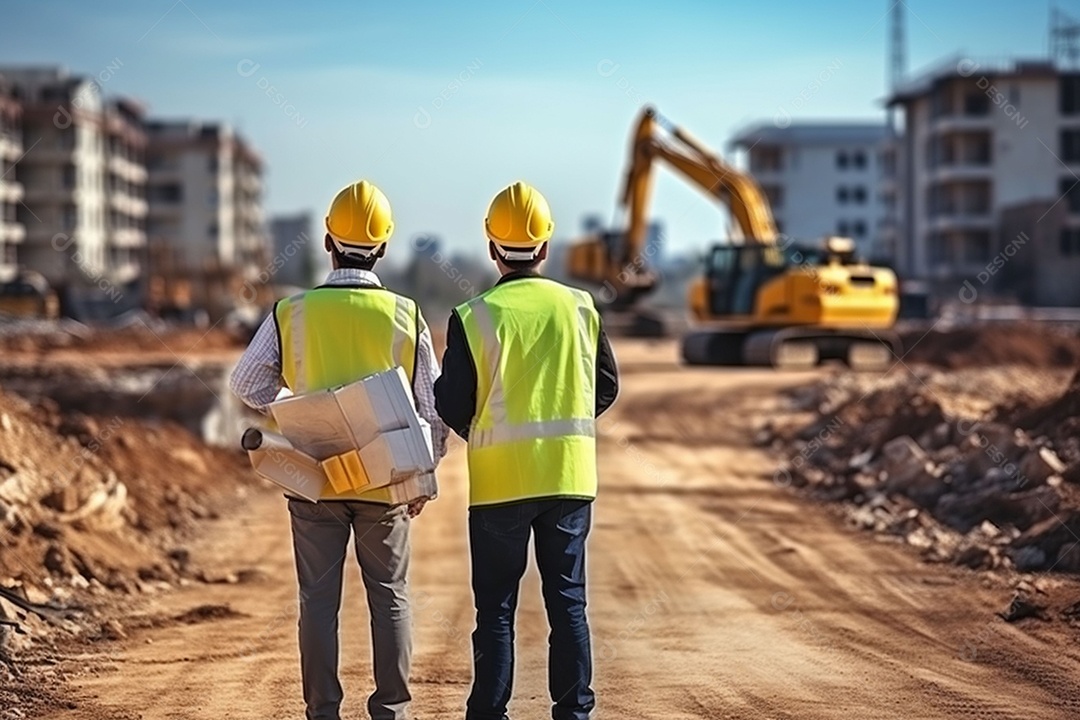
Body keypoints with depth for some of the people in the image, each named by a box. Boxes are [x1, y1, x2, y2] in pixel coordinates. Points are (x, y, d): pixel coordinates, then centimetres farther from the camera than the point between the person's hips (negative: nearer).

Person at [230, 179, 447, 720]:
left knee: (318, 599, 7)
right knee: (390, 597, 10)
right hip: (386, 481, 0)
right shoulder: (405, 316, -5)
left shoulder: (291, 314, -7)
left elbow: (245, 384, 1)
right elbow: (433, 406, 1)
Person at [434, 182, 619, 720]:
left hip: (500, 479, -2)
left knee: (496, 606, 6)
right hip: (570, 475, 3)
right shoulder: (580, 307, 1)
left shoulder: (473, 317, -9)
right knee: (568, 601, 10)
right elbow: (607, 386, 8)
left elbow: (452, 405, -6)